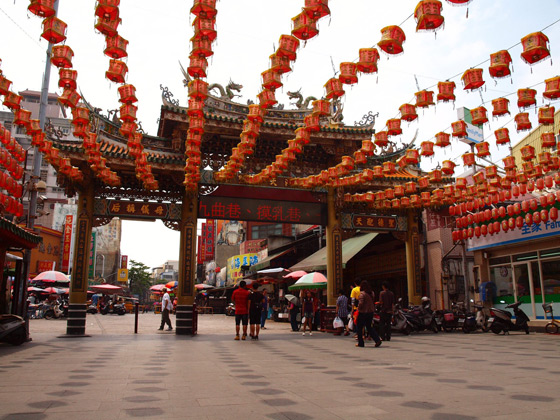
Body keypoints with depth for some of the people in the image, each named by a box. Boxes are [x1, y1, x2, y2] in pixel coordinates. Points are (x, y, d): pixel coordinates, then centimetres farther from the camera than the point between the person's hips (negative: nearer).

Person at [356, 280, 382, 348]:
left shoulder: (362, 293, -16)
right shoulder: (372, 293, 7)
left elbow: (361, 303, -24)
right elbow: (373, 302, 13)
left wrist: (359, 308, -8)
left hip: (363, 312, -7)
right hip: (370, 312, 7)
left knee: (360, 328, 7)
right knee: (369, 327, 16)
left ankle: (360, 343, 12)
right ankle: (377, 340, 2)